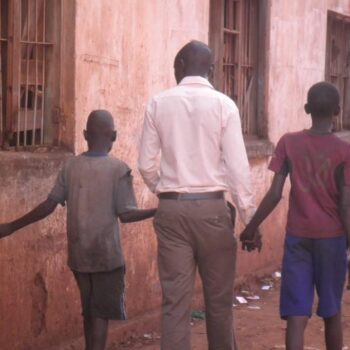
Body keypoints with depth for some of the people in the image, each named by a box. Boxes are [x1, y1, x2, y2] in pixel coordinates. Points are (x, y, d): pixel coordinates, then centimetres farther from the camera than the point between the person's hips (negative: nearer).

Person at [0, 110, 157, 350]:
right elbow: (126, 214, -12)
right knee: (101, 313, -2)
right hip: (107, 254, -4)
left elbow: (49, 206, -1)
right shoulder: (119, 168, -8)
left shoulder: (70, 166, 2)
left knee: (89, 311, 16)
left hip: (78, 254, 4)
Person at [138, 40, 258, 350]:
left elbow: (146, 165, 3)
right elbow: (238, 166, -7)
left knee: (175, 300, 2)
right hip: (211, 208, -1)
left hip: (171, 209, 1)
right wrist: (250, 217, -2)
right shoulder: (223, 104, -4)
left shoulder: (159, 104, 2)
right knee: (218, 298, 12)